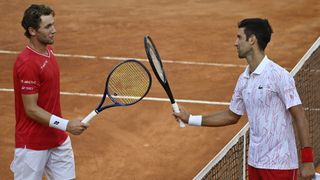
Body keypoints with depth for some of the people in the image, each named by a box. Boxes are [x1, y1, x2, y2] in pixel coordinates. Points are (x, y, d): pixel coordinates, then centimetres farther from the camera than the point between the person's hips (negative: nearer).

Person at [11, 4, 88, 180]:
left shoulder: (48, 50, 5)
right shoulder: (27, 63, -23)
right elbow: (31, 109, -21)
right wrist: (66, 125, -23)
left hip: (58, 139, 8)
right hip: (33, 145, -8)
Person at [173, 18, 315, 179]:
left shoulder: (278, 75, -13)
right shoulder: (243, 80, 9)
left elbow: (299, 117, -14)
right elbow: (232, 115, 22)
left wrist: (307, 160, -18)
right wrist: (190, 119, 21)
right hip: (254, 163, 7)